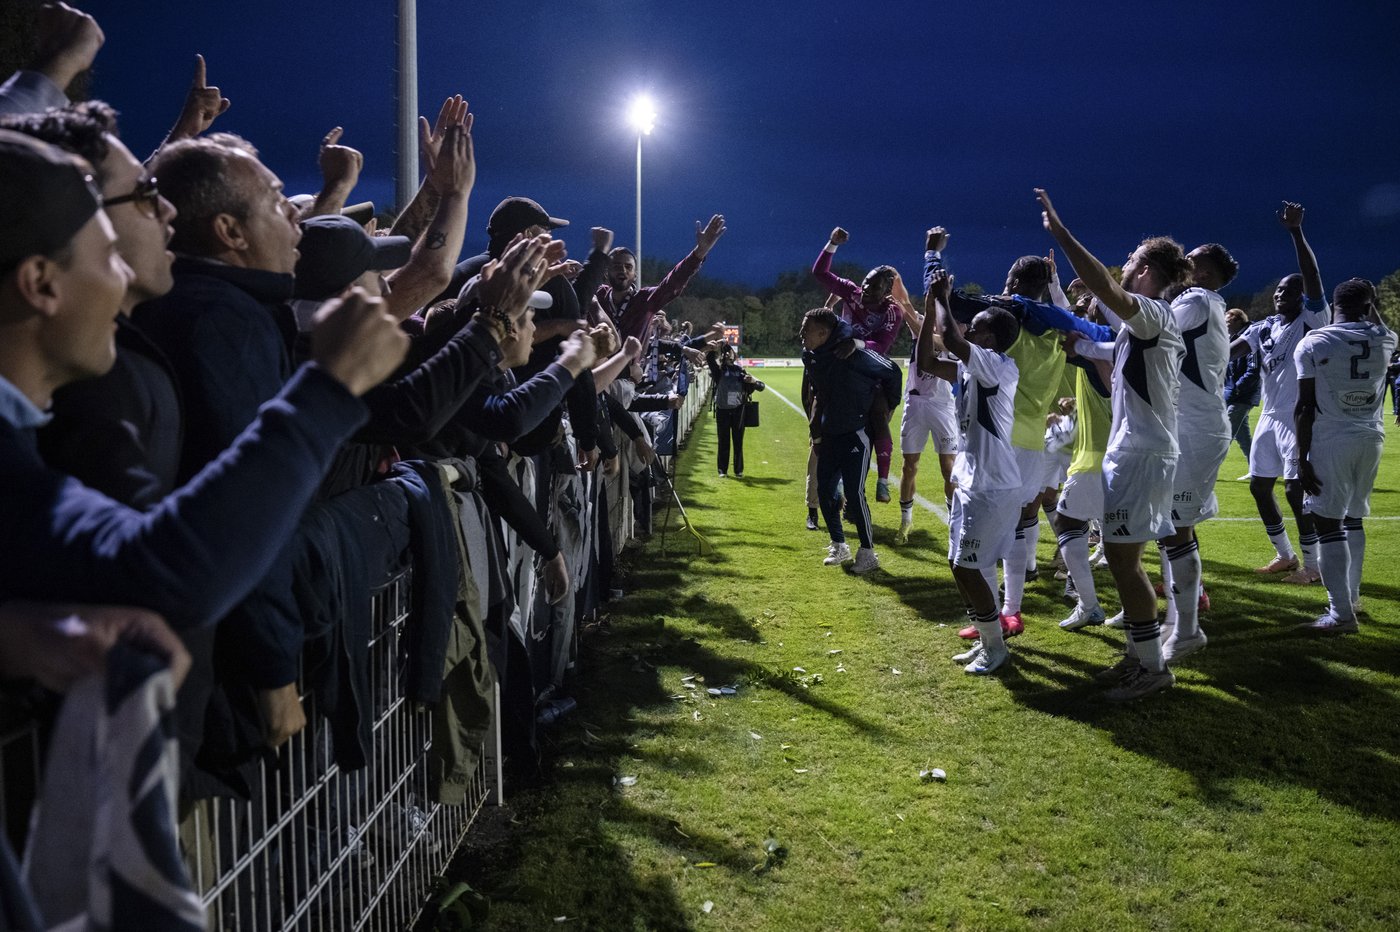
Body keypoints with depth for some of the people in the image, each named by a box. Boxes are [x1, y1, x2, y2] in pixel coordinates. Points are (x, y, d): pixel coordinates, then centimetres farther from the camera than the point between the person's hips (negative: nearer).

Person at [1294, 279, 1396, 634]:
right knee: (1353, 519, 19)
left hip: (1332, 441, -5)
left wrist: (1302, 458, -5)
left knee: (1329, 525, -2)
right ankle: (1351, 596, 31)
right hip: (1370, 438, 5)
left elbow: (1305, 407, -9)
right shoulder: (1383, 340, 3)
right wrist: (1371, 303, 34)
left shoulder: (1312, 343, -7)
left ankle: (1341, 613, -3)